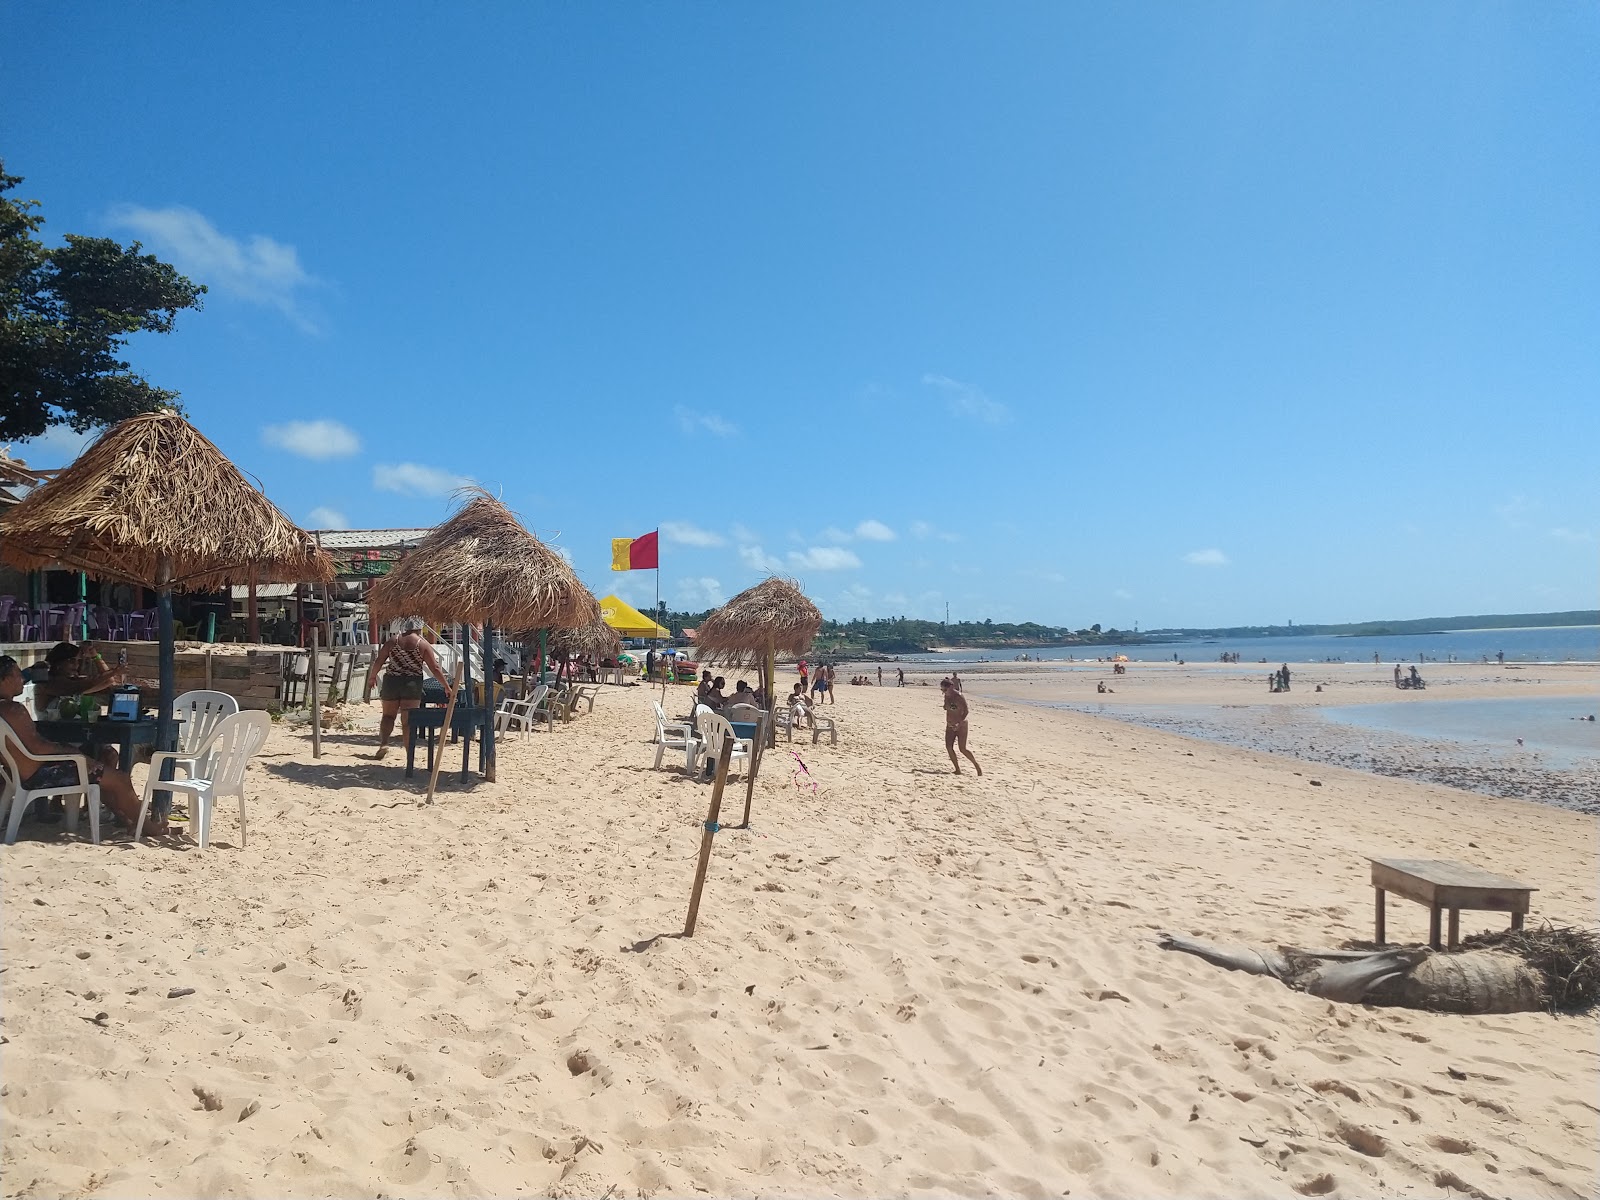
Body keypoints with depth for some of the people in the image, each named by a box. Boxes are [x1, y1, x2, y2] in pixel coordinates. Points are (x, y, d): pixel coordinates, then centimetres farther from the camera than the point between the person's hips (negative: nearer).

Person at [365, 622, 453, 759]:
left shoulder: (393, 640, 6)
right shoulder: (422, 644, 0)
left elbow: (378, 661, 5)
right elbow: (435, 669, -2)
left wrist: (371, 678, 18)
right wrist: (447, 687, 3)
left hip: (392, 681, 2)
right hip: (412, 684, -2)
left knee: (388, 715, 16)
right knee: (408, 719, 1)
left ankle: (384, 743, -3)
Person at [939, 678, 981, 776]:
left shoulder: (959, 697, -18)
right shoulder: (946, 697, 5)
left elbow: (966, 711, -17)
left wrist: (959, 723, -23)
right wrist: (947, 723, 14)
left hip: (961, 726, -7)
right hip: (950, 726, 7)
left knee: (963, 749, -9)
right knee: (948, 747, -4)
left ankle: (977, 766, 8)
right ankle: (958, 770, 3)